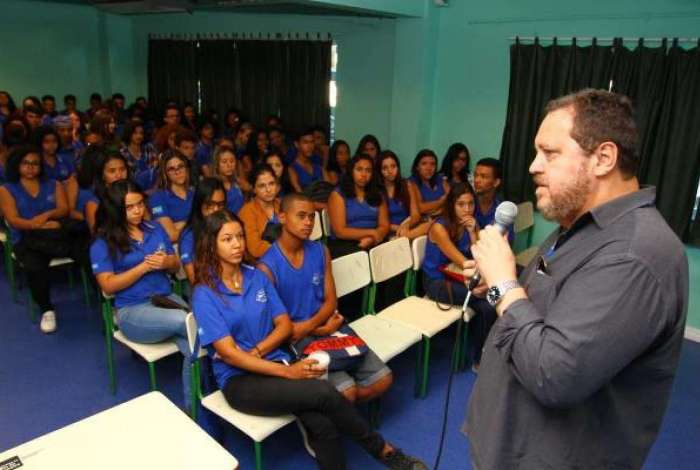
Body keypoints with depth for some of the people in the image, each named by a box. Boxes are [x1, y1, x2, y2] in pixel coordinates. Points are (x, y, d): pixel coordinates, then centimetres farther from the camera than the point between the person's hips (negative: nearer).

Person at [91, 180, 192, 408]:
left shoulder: (156, 230, 13)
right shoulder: (103, 243, 1)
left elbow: (176, 265, 18)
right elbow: (108, 286, -6)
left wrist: (166, 262, -7)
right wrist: (144, 266, -13)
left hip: (167, 298, 4)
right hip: (133, 311, -3)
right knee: (189, 322, -34)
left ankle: (193, 406, -14)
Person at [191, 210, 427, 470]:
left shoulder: (257, 277, 7)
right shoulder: (205, 294, -9)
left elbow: (284, 325, 6)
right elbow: (229, 353, -14)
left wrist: (257, 352, -13)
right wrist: (288, 372, -19)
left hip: (276, 363, 4)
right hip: (238, 380, -4)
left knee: (322, 424, -25)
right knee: (323, 392, -25)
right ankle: (381, 448, -3)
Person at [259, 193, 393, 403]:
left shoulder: (321, 251, 5)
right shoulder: (267, 267, -14)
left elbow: (331, 300, 4)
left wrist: (308, 326, -15)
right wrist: (320, 330, -12)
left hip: (328, 329, 6)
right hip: (295, 341, -6)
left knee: (383, 378, -3)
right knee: (346, 390, -23)